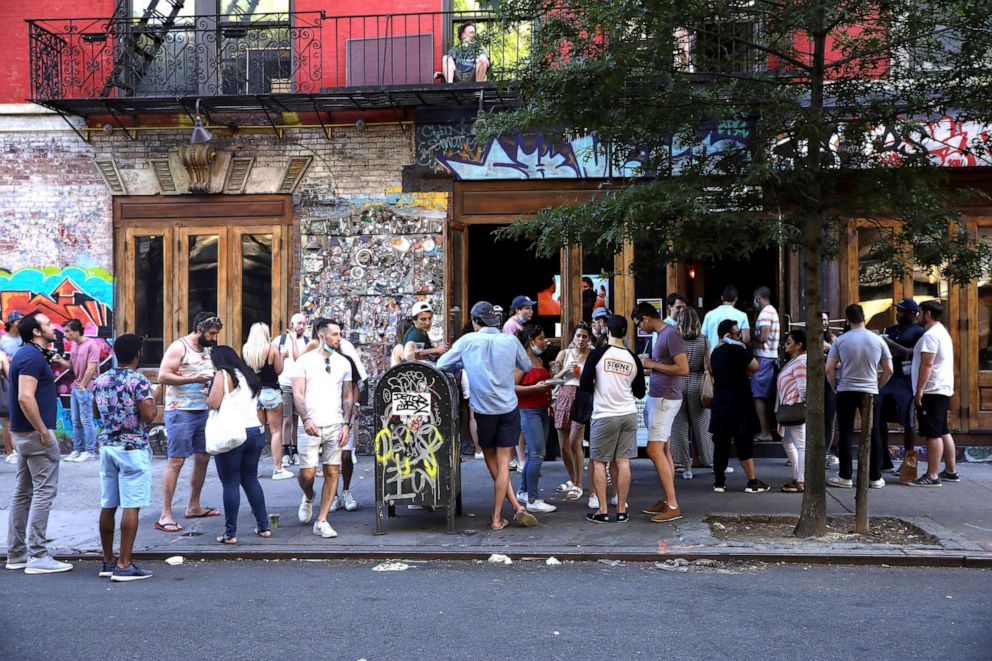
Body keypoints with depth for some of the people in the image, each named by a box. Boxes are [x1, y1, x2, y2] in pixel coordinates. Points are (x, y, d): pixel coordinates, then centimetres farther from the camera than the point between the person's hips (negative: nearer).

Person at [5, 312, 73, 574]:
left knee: (23, 492, 13)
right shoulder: (33, 357, -16)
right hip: (35, 433, -11)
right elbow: (25, 398, -26)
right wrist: (43, 432, -23)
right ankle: (38, 556, -5)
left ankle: (16, 554, 19)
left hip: (23, 433, 11)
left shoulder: (26, 354, 15)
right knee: (44, 491, -7)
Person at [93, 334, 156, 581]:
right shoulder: (139, 381, -13)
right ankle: (123, 565, -5)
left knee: (108, 506, 11)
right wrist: (153, 398, 1)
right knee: (131, 508, -4)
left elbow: (100, 412, 18)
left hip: (107, 446, 7)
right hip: (133, 449, -7)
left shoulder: (101, 381, 8)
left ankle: (108, 561, 19)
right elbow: (149, 415, -18)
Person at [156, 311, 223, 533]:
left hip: (203, 411, 8)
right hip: (180, 412, -8)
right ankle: (165, 515, -6)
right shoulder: (178, 347, -9)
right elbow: (163, 376, -17)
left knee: (203, 458, 12)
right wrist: (193, 379, -24)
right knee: (176, 461, -9)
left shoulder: (207, 350, 15)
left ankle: (194, 507, 26)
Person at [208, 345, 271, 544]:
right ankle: (263, 526, 17)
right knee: (251, 479, 16)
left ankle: (230, 533, 0)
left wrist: (207, 399, 4)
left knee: (230, 483, -2)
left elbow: (213, 403, -14)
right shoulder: (250, 375, 17)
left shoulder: (223, 375, -5)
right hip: (255, 431, 7)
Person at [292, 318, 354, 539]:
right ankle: (308, 498, 29)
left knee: (332, 472, -1)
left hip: (335, 425, 3)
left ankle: (321, 521, 7)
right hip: (311, 425, -3)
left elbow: (347, 396, 13)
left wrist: (346, 424, 2)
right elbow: (298, 394, -4)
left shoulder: (343, 362, 11)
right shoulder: (305, 360, 1)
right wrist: (306, 419, -18)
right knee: (307, 472, -6)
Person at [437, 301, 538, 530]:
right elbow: (527, 367, 13)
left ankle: (516, 506, 8)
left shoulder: (468, 341, -6)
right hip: (509, 408, 1)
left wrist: (462, 365, 16)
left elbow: (441, 365, -1)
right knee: (503, 462, 5)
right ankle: (497, 518, 4)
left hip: (483, 409, -1)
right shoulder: (511, 341, -2)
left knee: (492, 461, 15)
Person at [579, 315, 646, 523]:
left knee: (599, 462, 6)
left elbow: (584, 386, -8)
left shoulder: (598, 354, -9)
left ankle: (602, 511, 6)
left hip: (604, 415, -3)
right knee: (623, 462, 6)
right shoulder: (634, 359, 3)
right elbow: (639, 393, 11)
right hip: (628, 414, 3)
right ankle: (622, 510, 9)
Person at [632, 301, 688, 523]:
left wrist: (653, 364, -14)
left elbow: (683, 369, -21)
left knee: (655, 450, -12)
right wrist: (649, 364, 5)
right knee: (663, 450, 11)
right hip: (658, 397, 10)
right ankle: (667, 501, 16)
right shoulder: (660, 335, 14)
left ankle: (673, 506, -11)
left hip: (665, 399, -10)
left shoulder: (671, 334, -16)